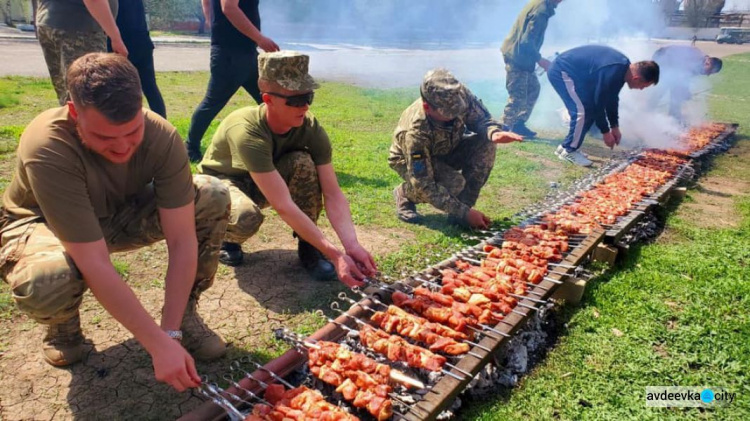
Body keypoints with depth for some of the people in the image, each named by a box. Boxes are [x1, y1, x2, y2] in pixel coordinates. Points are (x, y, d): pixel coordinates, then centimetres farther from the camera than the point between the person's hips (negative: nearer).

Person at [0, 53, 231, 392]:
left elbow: (183, 241, -25)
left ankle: (185, 312, -4)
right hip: (41, 224, -3)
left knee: (213, 197, -22)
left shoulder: (162, 137, -27)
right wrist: (159, 344, -37)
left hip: (120, 214, 3)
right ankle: (63, 325, 1)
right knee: (45, 284, -39)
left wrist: (171, 331, -28)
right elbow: (95, 266, -38)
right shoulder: (47, 148, -36)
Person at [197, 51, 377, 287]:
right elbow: (284, 206, -43)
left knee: (303, 163, -29)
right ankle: (226, 236, 0)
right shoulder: (246, 132, -38)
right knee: (247, 217, -39)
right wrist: (334, 255, -44)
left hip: (267, 183, 4)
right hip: (222, 182, -4)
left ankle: (308, 248, -12)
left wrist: (352, 245, -38)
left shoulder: (311, 128, -23)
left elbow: (333, 194, -24)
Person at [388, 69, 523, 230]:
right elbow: (424, 186, -35)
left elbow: (482, 119, -10)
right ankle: (405, 194, -3)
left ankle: (463, 206, -14)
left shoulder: (460, 95, -28)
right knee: (454, 183, -34)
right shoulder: (415, 133, -39)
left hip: (448, 149, 5)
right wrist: (465, 213, -36)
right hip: (410, 161, -5)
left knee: (485, 142, -23)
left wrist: (494, 132, -36)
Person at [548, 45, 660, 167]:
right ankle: (569, 151, -5)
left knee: (590, 110, 10)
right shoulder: (611, 72, -29)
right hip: (561, 72, -10)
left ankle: (566, 146, 15)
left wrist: (615, 127, 14)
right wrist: (606, 132, -11)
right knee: (582, 111, -17)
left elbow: (612, 99, 13)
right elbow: (598, 103, -21)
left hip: (573, 72, 10)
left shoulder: (624, 68, 2)